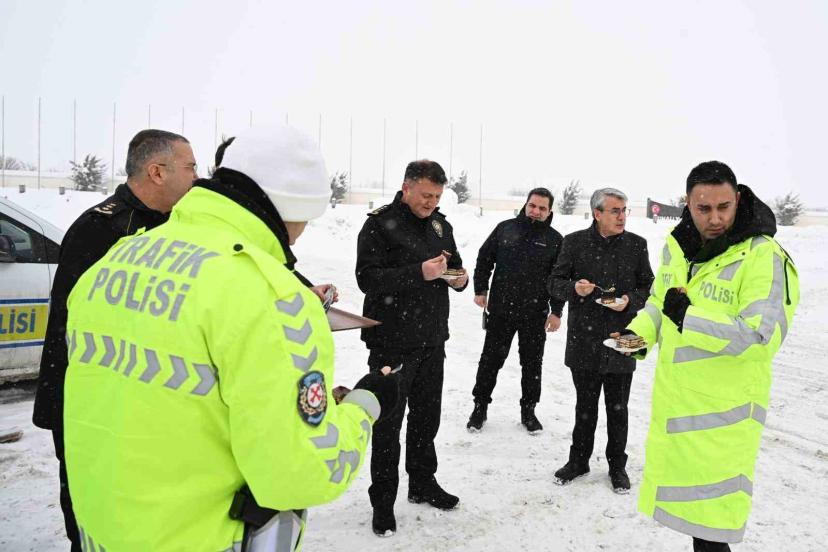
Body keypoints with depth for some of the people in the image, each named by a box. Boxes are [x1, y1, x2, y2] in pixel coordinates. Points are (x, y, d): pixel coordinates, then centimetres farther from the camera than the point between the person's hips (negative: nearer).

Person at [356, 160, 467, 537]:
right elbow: (367, 278, -19)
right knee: (389, 421, 4)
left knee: (427, 415, 18)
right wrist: (419, 273, -26)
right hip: (392, 342, -6)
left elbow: (456, 266, 21)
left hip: (432, 340, 6)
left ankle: (422, 483, 37)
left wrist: (460, 279, -2)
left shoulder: (440, 224, 10)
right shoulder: (380, 224, -10)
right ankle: (383, 501, 20)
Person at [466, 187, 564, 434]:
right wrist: (480, 290, 1)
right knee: (491, 359, 8)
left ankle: (528, 410, 27)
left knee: (532, 363, 11)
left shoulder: (555, 240, 2)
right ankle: (480, 406, 22)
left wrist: (556, 311, -2)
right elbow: (484, 258, 8)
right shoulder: (506, 228, 3)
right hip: (500, 310, 0)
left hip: (535, 315, 0)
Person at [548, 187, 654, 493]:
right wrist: (574, 288, -19)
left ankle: (617, 465, 31)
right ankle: (579, 459, 32)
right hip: (583, 338, 0)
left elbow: (648, 287, 6)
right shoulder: (575, 242, -2)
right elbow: (555, 282, 1)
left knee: (617, 408, 12)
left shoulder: (636, 244, 0)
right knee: (585, 405, 15)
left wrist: (629, 301, -14)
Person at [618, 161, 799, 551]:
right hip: (672, 401, 7)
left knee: (707, 515, 2)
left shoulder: (763, 256, -17)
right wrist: (640, 332, -2)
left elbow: (762, 337, -26)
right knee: (687, 498, 22)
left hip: (723, 410, -7)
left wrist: (688, 317, -24)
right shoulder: (677, 246, 4)